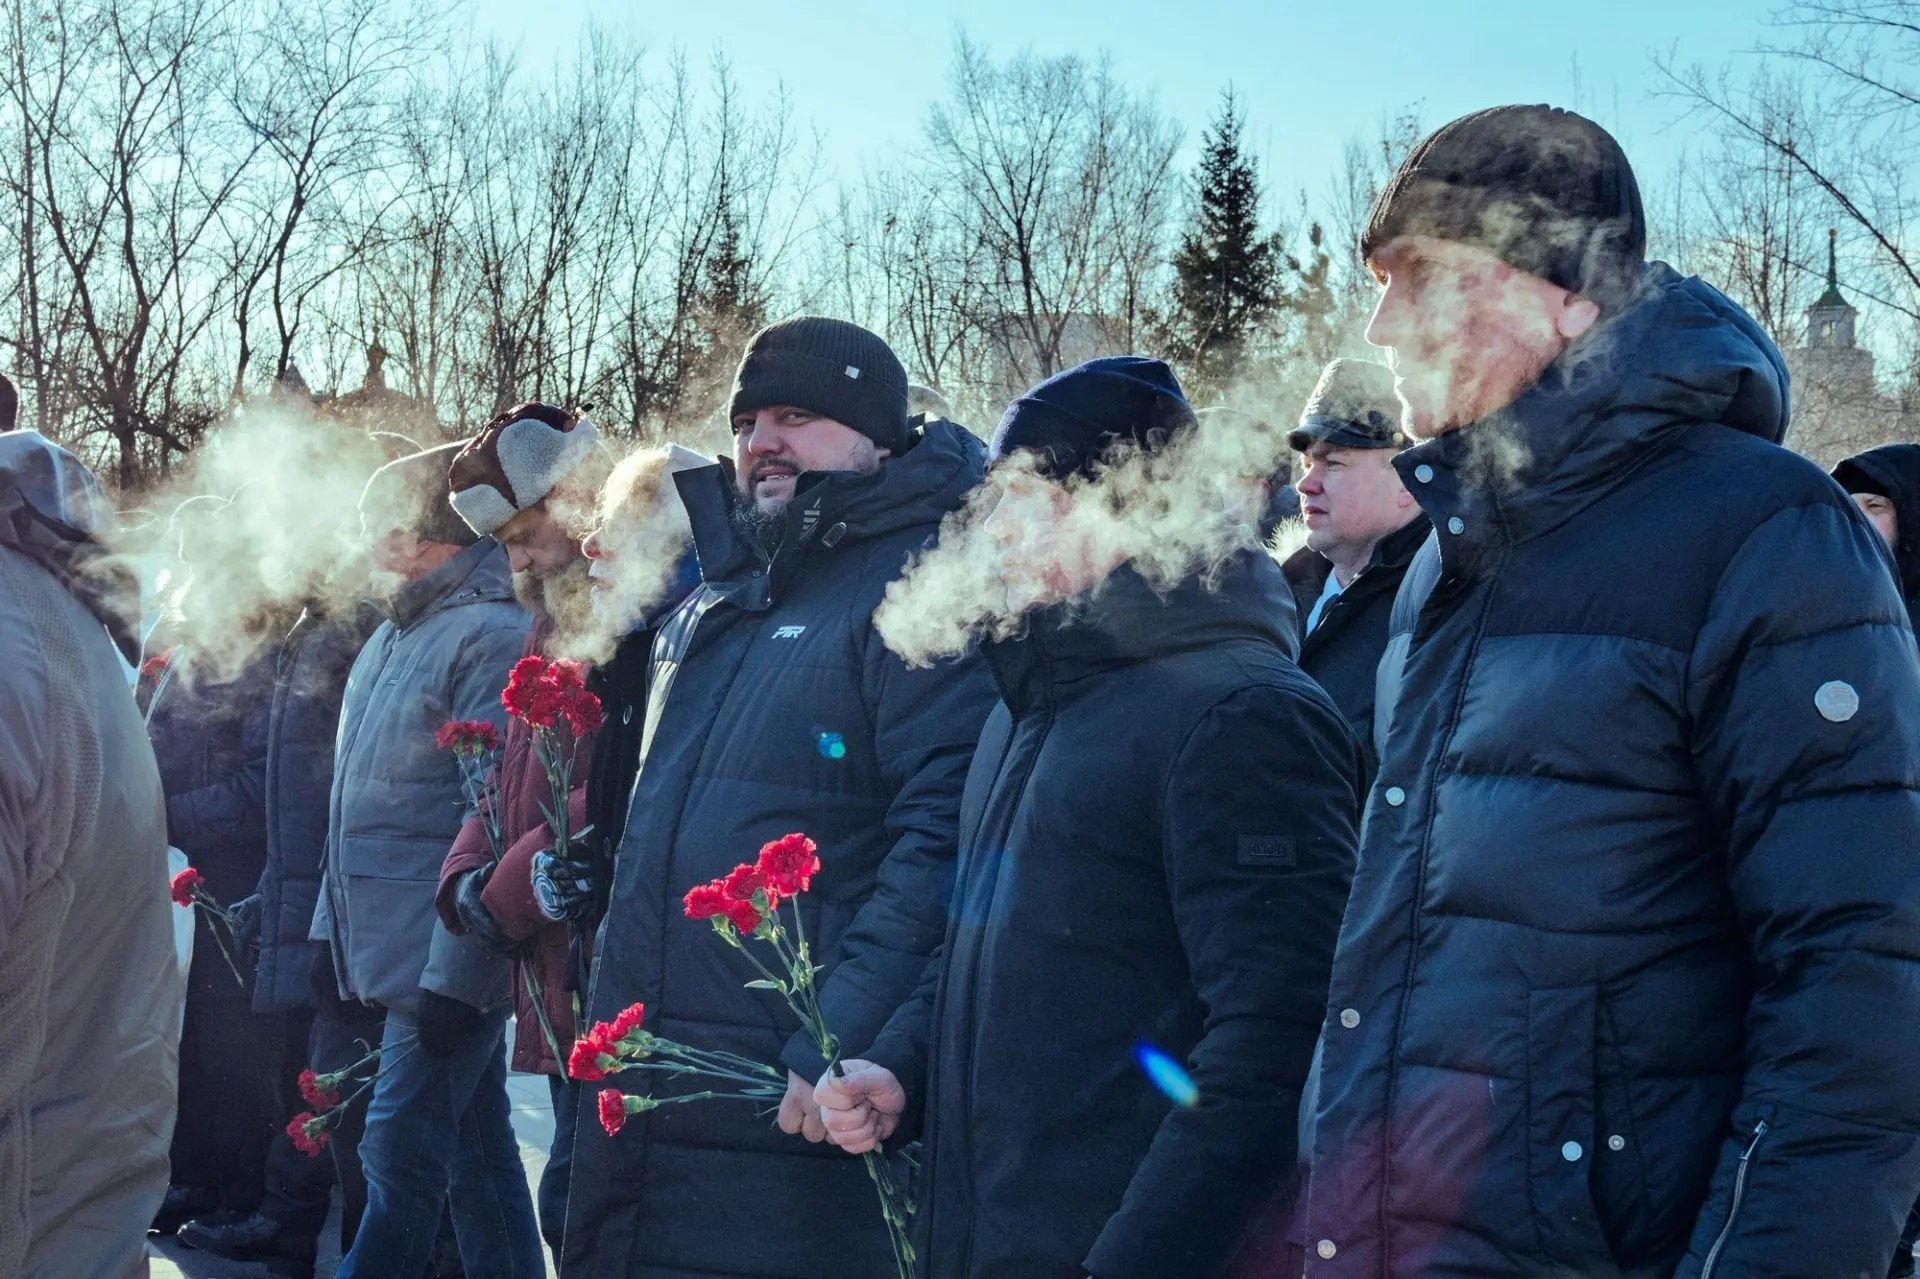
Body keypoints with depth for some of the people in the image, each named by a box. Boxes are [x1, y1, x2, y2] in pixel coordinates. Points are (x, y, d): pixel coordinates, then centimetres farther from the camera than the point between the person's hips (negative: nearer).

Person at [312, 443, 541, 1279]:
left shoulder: (492, 636, -14)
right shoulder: (397, 634, 14)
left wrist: (456, 974, -21)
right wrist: (339, 929, 18)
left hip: (445, 960, -9)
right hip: (390, 950, 9)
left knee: (400, 1163, -6)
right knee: (477, 1155, 14)